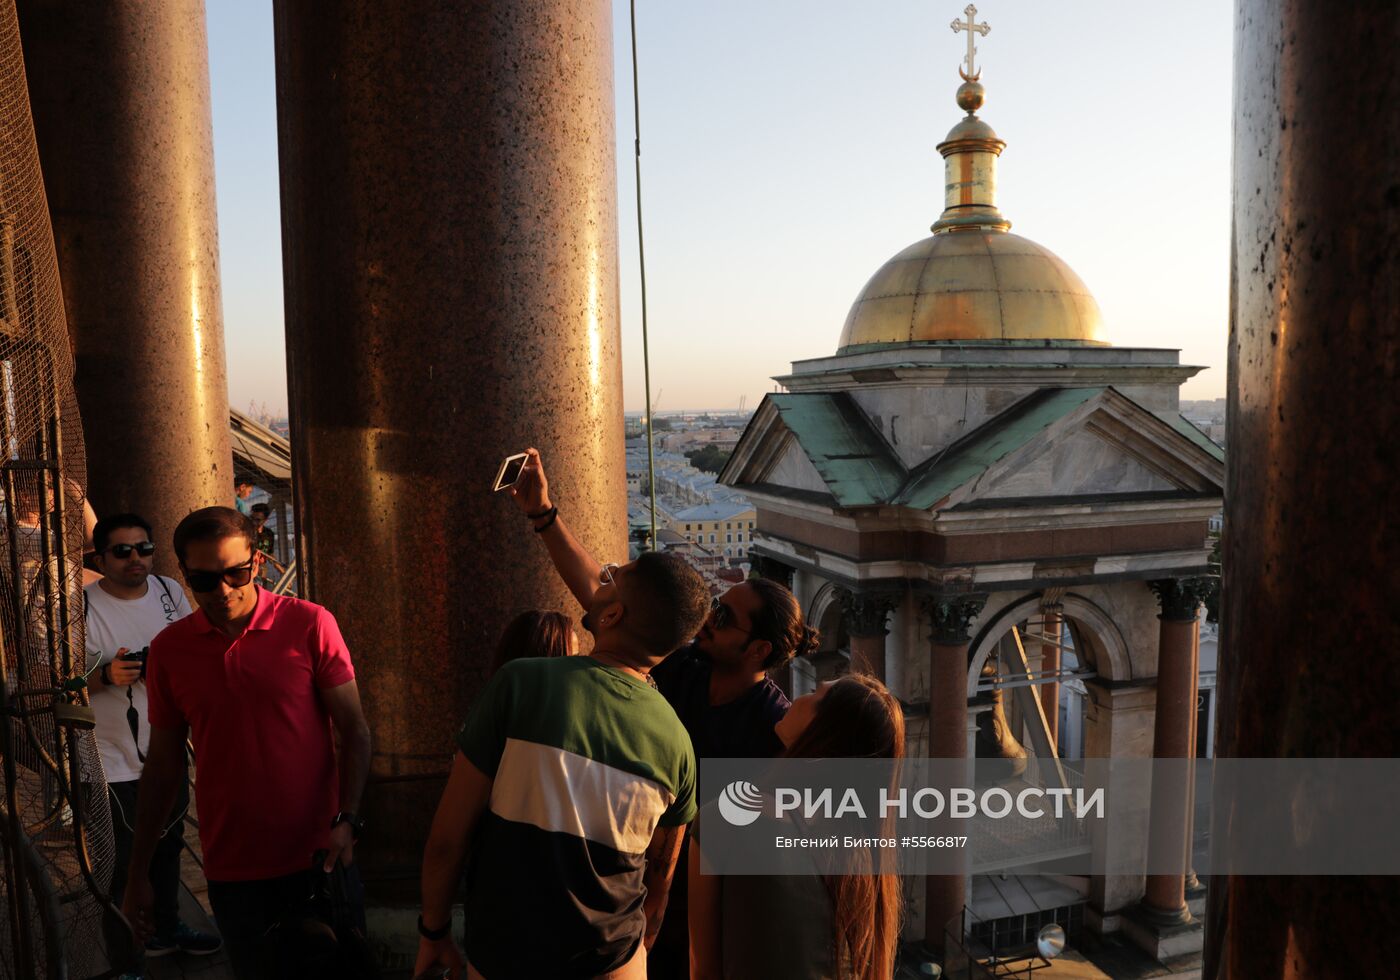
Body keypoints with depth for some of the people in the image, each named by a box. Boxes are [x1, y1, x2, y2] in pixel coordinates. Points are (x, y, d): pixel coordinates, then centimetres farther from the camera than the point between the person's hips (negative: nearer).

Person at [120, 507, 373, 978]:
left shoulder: (310, 625, -9)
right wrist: (137, 873, 10)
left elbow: (355, 731, -7)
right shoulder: (169, 648, 0)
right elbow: (164, 763, 7)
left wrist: (346, 821, -18)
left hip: (318, 857, -2)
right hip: (232, 872, 2)